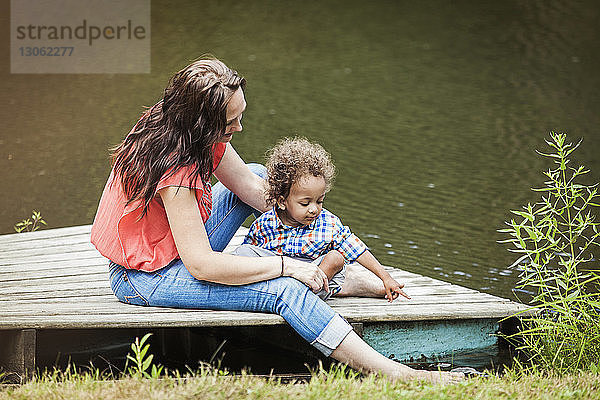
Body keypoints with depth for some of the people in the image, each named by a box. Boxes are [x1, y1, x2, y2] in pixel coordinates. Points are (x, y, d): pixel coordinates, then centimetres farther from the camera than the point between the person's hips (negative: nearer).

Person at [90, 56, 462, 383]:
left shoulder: (203, 134, -7)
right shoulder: (173, 168, -33)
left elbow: (250, 186, 6)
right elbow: (201, 265, -32)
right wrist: (286, 266, -25)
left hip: (176, 247, 10)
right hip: (145, 278, -10)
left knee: (257, 175, 16)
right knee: (286, 288, -22)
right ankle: (394, 374, -20)